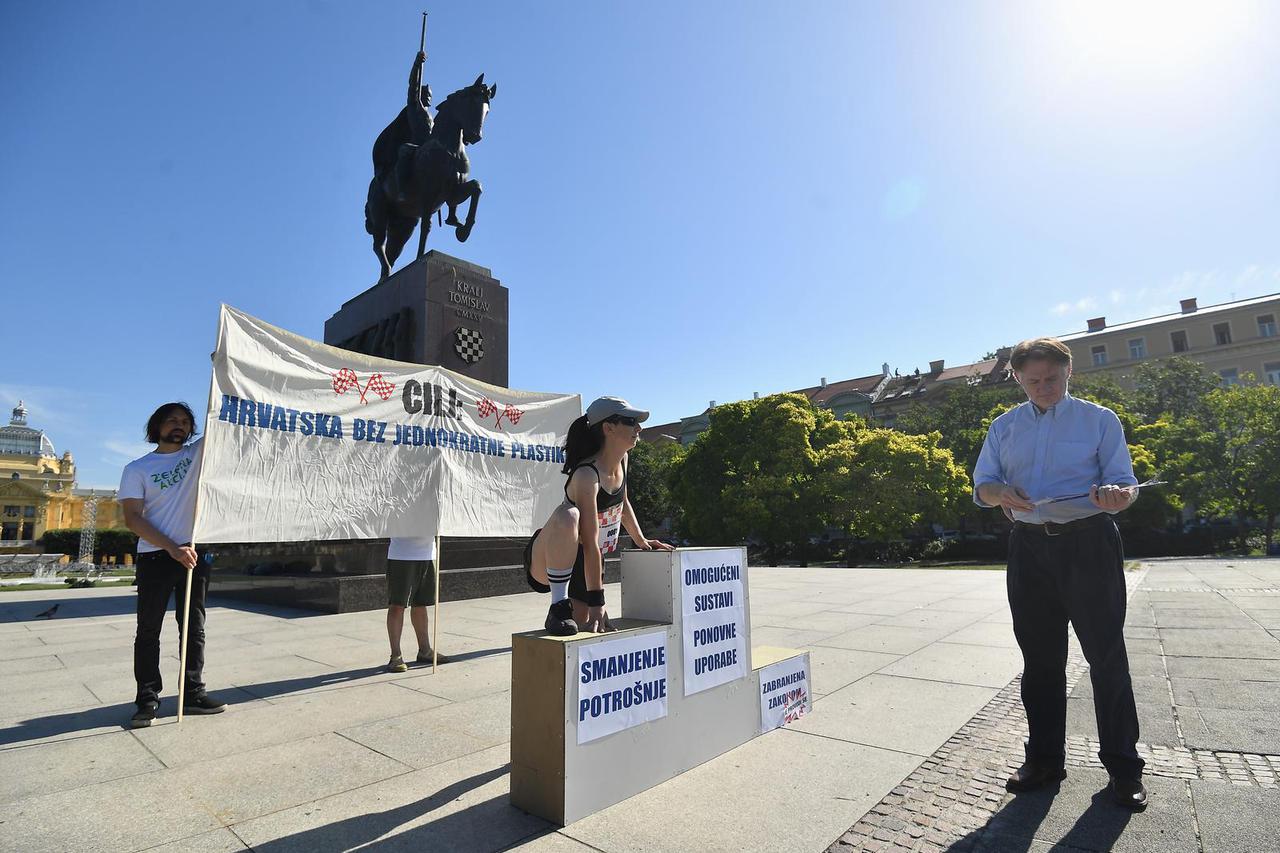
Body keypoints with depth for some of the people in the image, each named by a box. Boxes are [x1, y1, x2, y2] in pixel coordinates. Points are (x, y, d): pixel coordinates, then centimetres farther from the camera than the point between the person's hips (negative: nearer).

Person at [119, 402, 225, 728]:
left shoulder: (197, 453, 9)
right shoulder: (137, 469, 1)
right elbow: (132, 519, -7)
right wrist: (172, 548, -17)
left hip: (194, 554, 2)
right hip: (155, 557, -2)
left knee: (194, 627, 7)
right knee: (148, 630, 5)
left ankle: (193, 692, 15)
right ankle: (147, 699, 13)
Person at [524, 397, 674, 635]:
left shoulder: (622, 459, -2)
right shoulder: (587, 475, -28)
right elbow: (590, 544, -29)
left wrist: (640, 540, 17)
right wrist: (596, 601, -28)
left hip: (583, 563, 8)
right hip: (548, 560, -8)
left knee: (592, 626, 7)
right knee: (567, 515, -39)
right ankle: (559, 606, -27)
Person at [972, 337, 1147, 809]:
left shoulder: (1098, 419, 4)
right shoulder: (1004, 426, 11)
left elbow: (1124, 481, -1)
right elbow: (982, 484, 6)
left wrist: (1118, 495, -25)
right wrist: (1001, 493, -17)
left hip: (1088, 544, -3)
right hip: (1029, 548, 3)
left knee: (1106, 655, 2)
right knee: (1039, 658, 9)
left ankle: (1123, 766, 17)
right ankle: (1044, 758, 21)